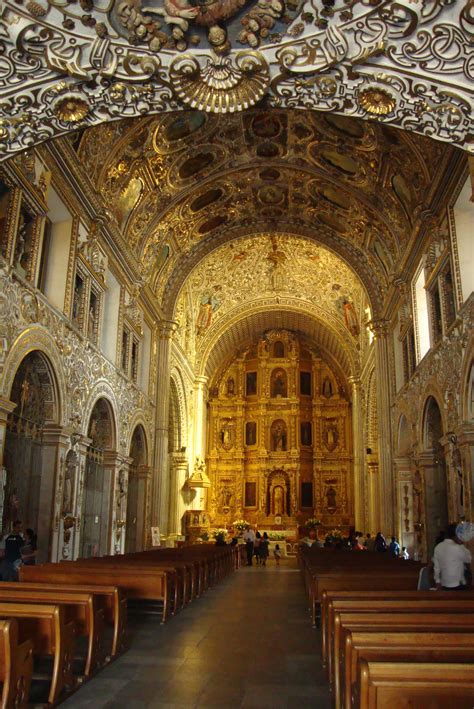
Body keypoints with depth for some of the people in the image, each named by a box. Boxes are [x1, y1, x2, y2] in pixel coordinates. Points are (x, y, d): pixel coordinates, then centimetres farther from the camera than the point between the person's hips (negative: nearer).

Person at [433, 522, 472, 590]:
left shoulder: (438, 547, 1)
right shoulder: (457, 548, -19)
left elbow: (436, 567, 7)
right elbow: (469, 559, -1)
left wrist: (438, 582, 15)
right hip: (458, 585, -6)